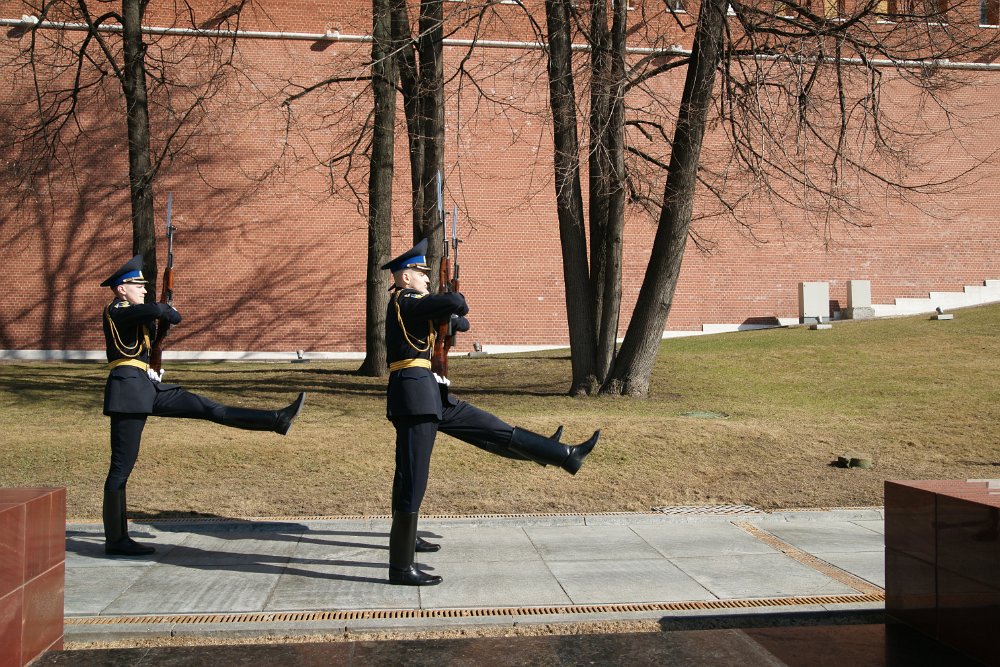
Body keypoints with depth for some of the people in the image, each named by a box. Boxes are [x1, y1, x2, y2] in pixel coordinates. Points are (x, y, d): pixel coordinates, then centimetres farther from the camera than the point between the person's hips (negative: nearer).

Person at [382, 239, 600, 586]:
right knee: (412, 480, -7)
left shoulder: (410, 305, 21)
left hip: (428, 392, 10)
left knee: (489, 428, 17)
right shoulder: (404, 301, -10)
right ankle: (401, 567, -2)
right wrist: (460, 305, -1)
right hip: (414, 393, -10)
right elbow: (454, 302, -24)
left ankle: (564, 456, 29)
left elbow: (461, 324, 28)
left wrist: (454, 317, 5)